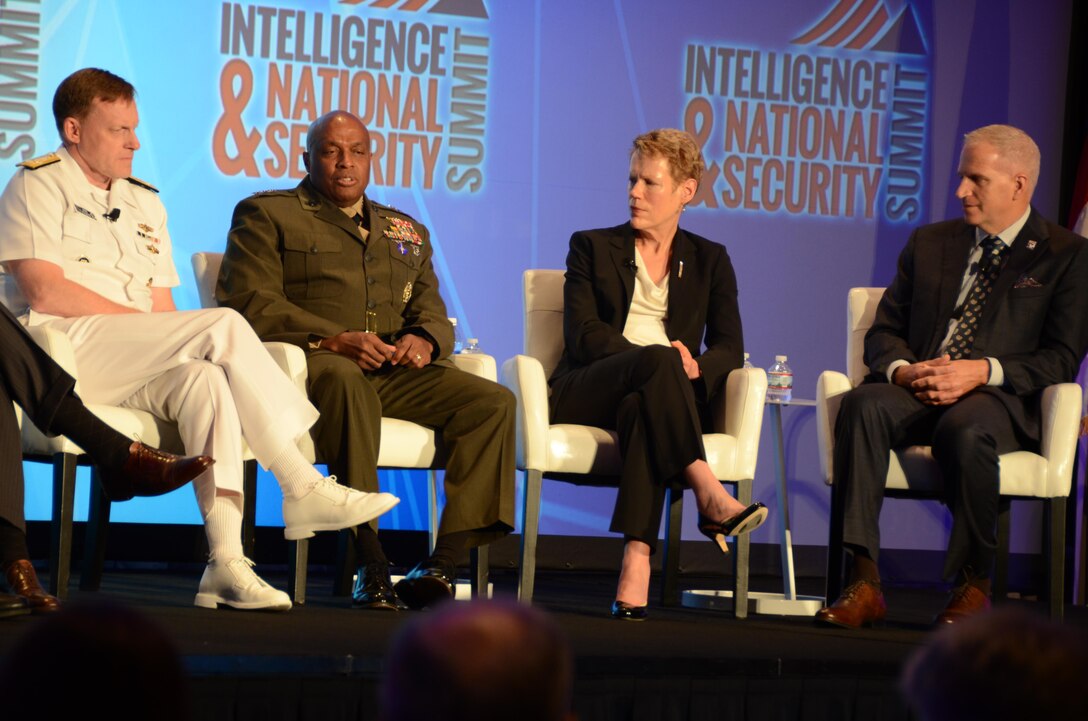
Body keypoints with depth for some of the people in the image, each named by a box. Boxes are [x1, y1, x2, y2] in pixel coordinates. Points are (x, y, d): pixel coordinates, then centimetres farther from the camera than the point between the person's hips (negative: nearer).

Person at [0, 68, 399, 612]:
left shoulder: (143, 203, 24)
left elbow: (162, 309, 16)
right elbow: (45, 292, -11)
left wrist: (164, 332, -7)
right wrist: (139, 317, -10)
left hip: (133, 368, 6)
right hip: (60, 350, -6)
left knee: (204, 379, -28)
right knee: (224, 326, -23)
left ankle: (226, 562, -36)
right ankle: (302, 487, -23)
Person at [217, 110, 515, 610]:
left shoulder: (407, 232, 29)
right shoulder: (266, 215, 12)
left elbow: (432, 312, 22)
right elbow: (248, 302, -3)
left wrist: (424, 339, -6)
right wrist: (331, 340, -17)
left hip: (396, 374, 5)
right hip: (309, 364, -5)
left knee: (494, 402, -19)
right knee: (345, 378, -42)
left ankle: (444, 563, -28)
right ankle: (370, 564, -44)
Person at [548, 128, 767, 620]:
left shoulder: (709, 261, 19)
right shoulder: (592, 247, 14)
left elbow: (729, 348, 7)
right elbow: (583, 335, 0)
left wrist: (696, 369, -18)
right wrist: (653, 358, -17)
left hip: (669, 392, 0)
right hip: (586, 394, 0)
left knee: (641, 407, -40)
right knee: (656, 362, -36)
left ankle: (636, 560, -53)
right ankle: (708, 495, -44)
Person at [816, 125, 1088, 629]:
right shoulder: (930, 243, 22)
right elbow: (884, 331, 18)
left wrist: (984, 371, -16)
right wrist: (901, 370, -7)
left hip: (1000, 399, -4)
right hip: (918, 395, 4)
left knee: (965, 428, -40)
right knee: (862, 405, -31)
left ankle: (974, 586, -21)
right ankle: (864, 583, -35)